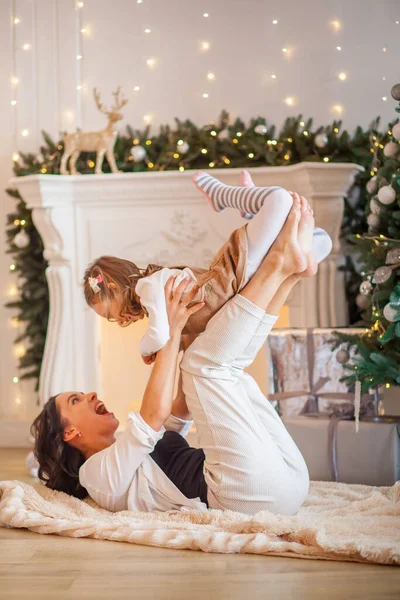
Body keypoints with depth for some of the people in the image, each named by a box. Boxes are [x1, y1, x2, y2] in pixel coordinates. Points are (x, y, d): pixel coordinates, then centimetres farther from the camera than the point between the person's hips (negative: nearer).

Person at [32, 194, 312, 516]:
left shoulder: (129, 452, 32)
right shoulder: (97, 473, 3)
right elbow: (155, 413, -13)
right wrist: (173, 331, -9)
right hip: (252, 490, -9)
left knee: (225, 366, 17)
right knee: (206, 361, -11)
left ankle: (289, 273, -1)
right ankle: (278, 263, -6)